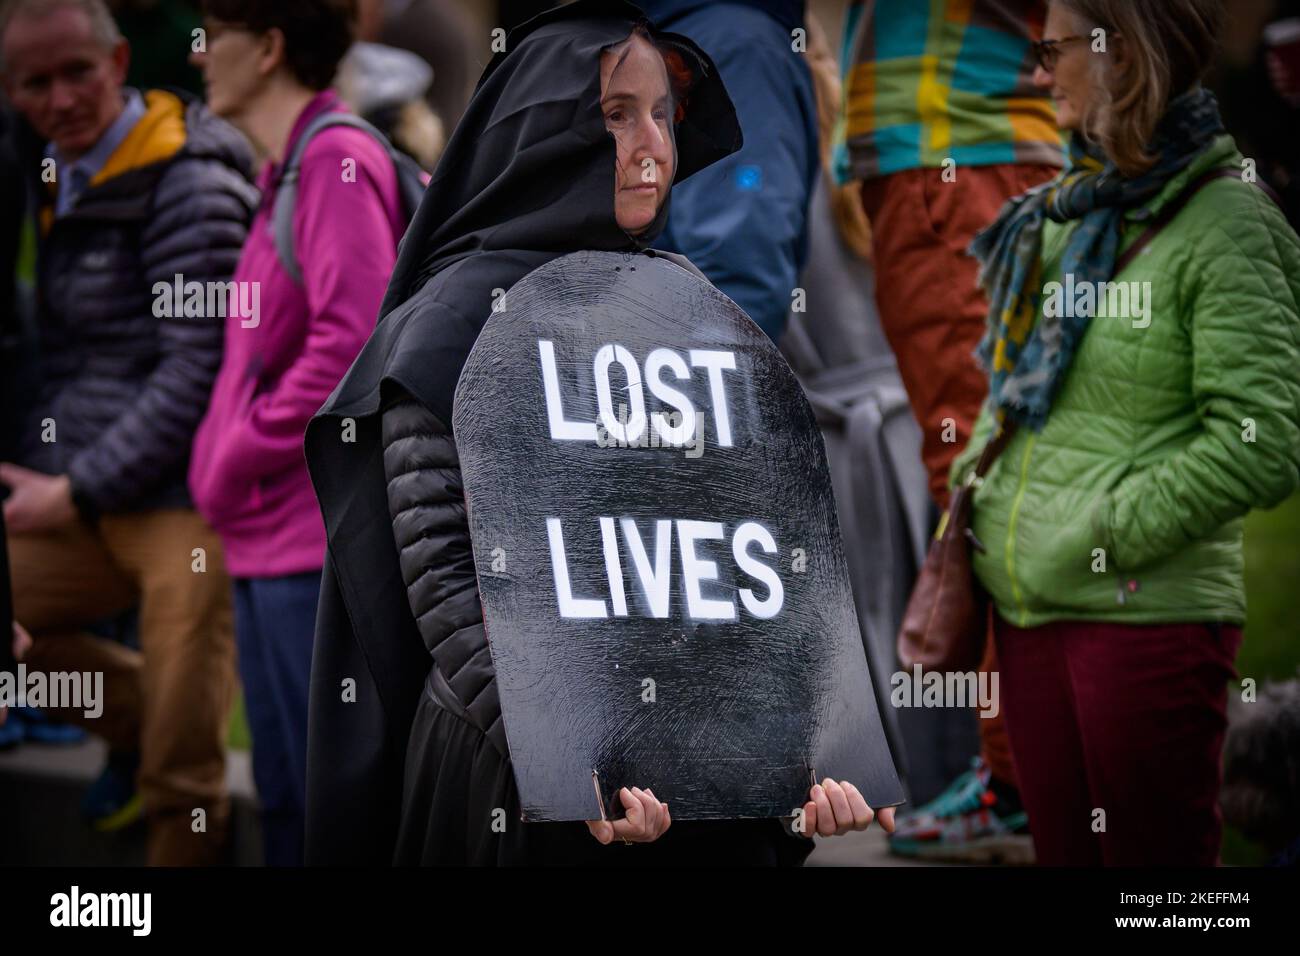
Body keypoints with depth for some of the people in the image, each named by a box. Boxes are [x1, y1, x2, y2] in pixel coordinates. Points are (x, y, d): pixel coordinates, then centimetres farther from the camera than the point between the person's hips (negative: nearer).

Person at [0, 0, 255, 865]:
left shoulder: (189, 184, -10)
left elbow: (198, 369, -15)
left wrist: (79, 491, -15)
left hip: (188, 508, -8)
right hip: (90, 513, 8)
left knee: (181, 777, -11)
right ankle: (137, 715, 16)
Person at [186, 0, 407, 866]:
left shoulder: (339, 161, -12)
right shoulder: (290, 169, 16)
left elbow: (350, 342, -21)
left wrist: (241, 454, -13)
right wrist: (224, 461, 13)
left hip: (318, 534, -10)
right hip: (269, 535, 10)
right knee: (285, 795, 14)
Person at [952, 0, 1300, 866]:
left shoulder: (1224, 224, -10)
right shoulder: (1063, 213, 12)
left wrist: (1109, 535, -14)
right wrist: (963, 528, 7)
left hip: (1147, 612, -7)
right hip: (1027, 611, 7)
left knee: (1151, 860, 0)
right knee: (1062, 856, 13)